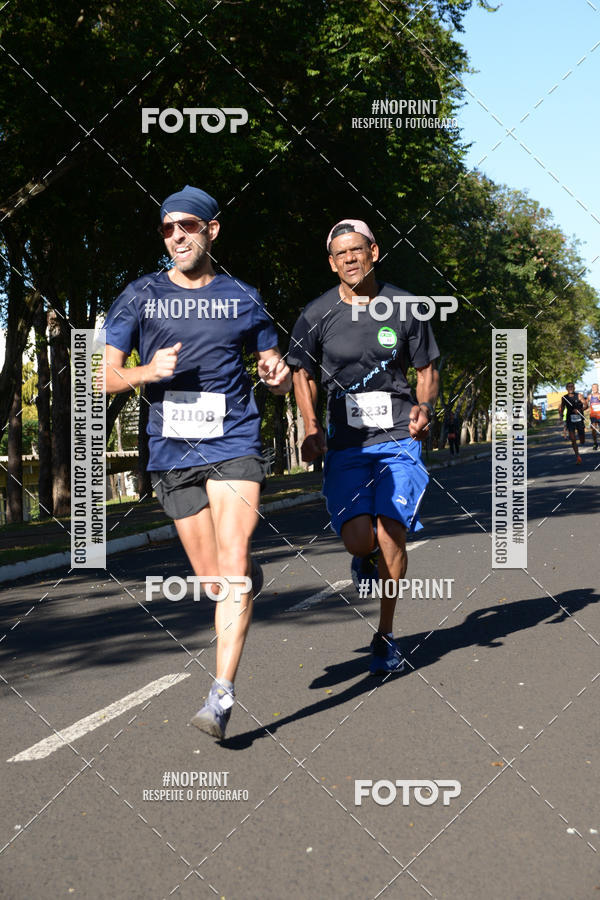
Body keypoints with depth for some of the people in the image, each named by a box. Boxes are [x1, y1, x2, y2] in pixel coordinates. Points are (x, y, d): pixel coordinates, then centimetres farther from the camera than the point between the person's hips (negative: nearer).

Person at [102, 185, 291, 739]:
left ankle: (221, 695, -16)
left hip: (234, 444, -2)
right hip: (172, 451, 2)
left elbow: (275, 369, 16)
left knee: (232, 567, -16)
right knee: (213, 579, 7)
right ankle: (250, 581, 43)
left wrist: (280, 375, -8)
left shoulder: (242, 299, 8)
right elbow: (104, 376, 5)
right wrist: (149, 371, -15)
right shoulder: (141, 296, 7)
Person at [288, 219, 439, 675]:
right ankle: (366, 560, 27)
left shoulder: (404, 308, 1)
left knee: (391, 534, -11)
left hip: (398, 438, 0)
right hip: (346, 444, 0)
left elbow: (427, 369, 12)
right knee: (358, 540, -14)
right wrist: (312, 427, -1)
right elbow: (303, 373, 13)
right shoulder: (317, 315, 0)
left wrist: (425, 407, -8)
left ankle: (386, 636, 7)